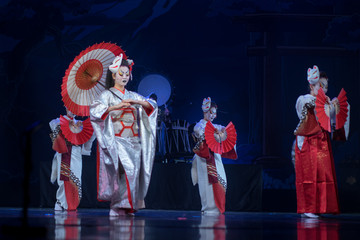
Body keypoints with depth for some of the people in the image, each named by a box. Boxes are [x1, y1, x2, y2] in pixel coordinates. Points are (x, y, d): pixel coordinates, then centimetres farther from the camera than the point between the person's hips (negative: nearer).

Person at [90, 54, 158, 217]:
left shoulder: (132, 96, 18)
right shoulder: (107, 95, 3)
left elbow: (152, 105, 14)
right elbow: (94, 110, -13)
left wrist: (138, 102, -6)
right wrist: (116, 106, -24)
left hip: (133, 141, 5)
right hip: (116, 140, -5)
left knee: (135, 170, -4)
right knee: (126, 169, -20)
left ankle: (128, 207, 2)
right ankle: (118, 207, -15)